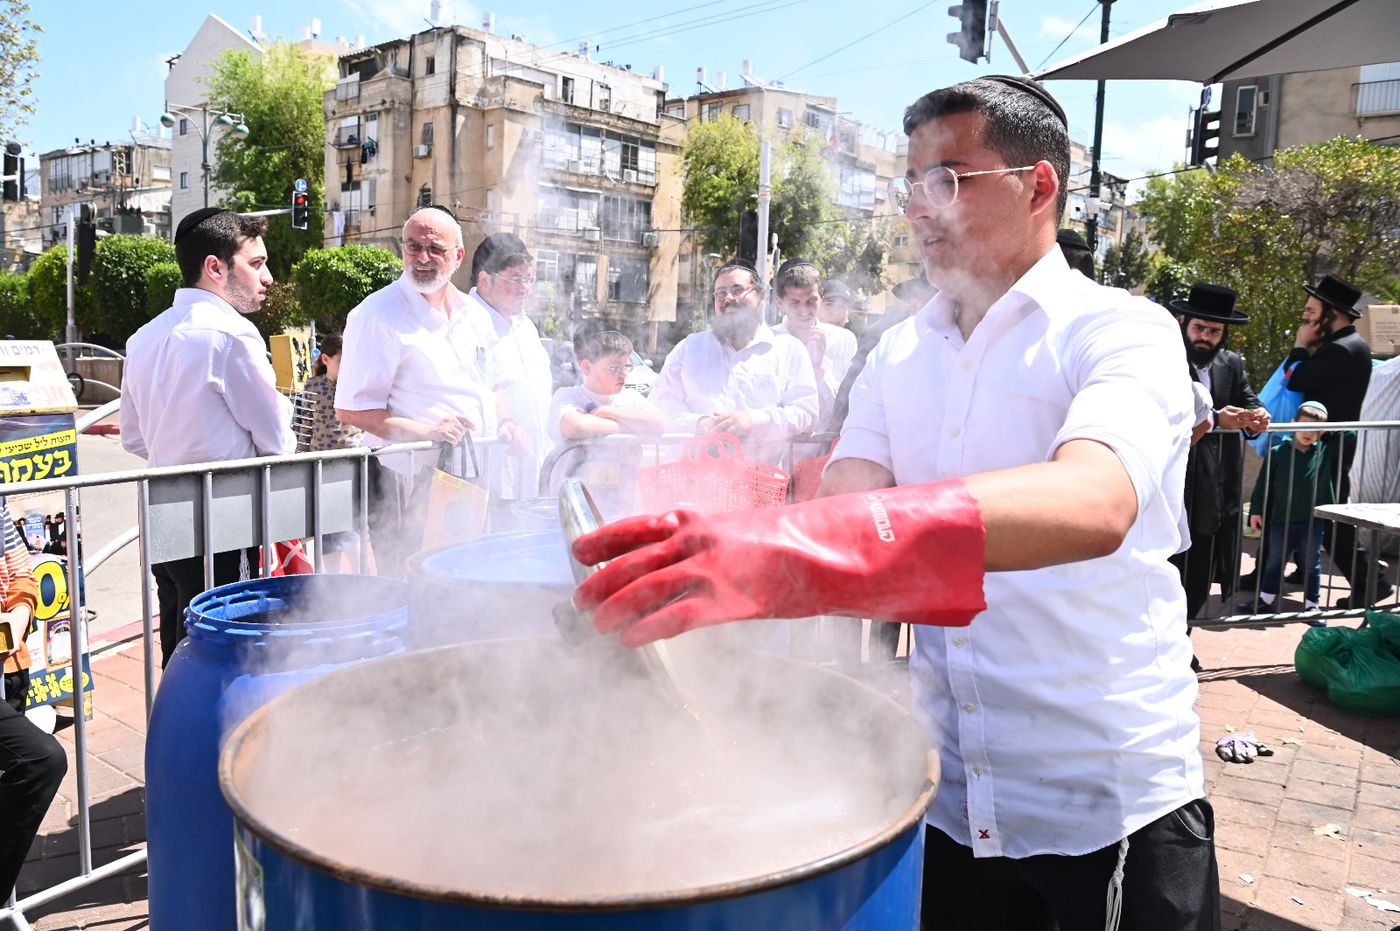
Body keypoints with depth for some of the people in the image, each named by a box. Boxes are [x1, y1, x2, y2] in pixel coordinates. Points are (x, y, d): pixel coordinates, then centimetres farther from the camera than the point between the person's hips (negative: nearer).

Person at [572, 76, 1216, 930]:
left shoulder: (1121, 332, -12)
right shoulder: (898, 355, 6)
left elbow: (1093, 503, -34)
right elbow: (841, 506, -5)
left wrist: (798, 549, -48)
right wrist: (715, 549, -28)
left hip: (1113, 799, -4)